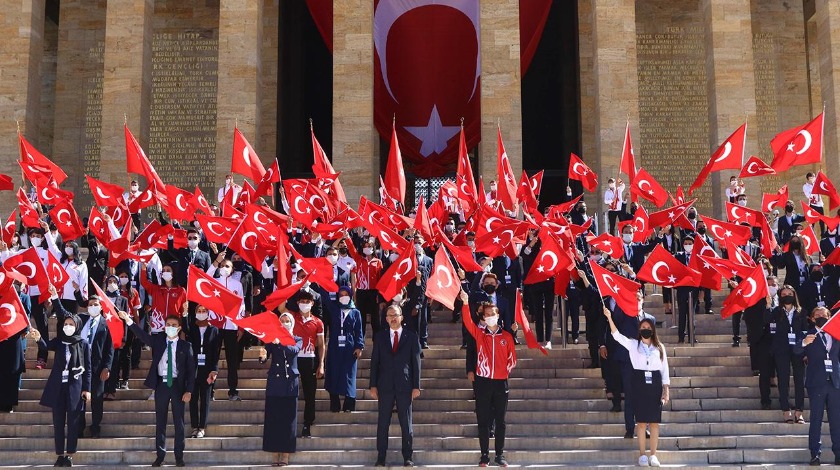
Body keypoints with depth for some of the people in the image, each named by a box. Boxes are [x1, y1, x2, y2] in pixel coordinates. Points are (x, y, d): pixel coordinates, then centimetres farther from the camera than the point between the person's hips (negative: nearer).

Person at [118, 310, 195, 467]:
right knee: (160, 422, 6)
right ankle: (160, 455, 12)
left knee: (179, 422, 3)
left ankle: (179, 456, 10)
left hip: (178, 385, -2)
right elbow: (142, 335, -9)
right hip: (161, 384, 2)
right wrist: (128, 320, -23)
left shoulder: (185, 345, -1)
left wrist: (189, 390, -9)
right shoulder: (158, 340, 5)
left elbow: (191, 369, -2)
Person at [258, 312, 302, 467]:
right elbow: (264, 359, -4)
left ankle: (285, 455, 1)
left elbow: (294, 350, -15)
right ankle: (275, 454, 2)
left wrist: (280, 342, -31)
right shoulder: (272, 339, 8)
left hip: (290, 382, -1)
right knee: (273, 418, -2)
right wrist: (262, 356, -28)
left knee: (288, 418, -2)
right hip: (274, 382, 1)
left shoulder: (297, 340, 8)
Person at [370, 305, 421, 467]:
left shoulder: (411, 337, 5)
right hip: (385, 386, 1)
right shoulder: (380, 337, 9)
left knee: (406, 423, 2)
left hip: (404, 385, -1)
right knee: (383, 423, 3)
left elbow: (416, 363, 3)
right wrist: (373, 385, 1)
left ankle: (407, 457, 8)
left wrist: (416, 386, -2)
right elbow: (374, 362, 7)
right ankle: (381, 457, 9)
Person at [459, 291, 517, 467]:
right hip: (483, 382, 0)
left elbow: (512, 359, 12)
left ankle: (500, 455, 10)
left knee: (500, 421, 4)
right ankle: (484, 455, 7)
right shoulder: (479, 334, 4)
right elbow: (467, 322, -14)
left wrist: (505, 372, 1)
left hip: (500, 383, 0)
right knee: (483, 421, 2)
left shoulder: (507, 336, 6)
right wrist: (465, 303, -28)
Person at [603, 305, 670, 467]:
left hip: (655, 384, 1)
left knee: (654, 421, 0)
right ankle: (642, 455, 5)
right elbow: (617, 335, -9)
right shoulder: (633, 344, 6)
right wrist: (609, 318, -22)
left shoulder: (659, 347, 9)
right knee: (641, 421, -1)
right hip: (639, 383, -1)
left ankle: (653, 455, 6)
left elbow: (664, 369, 9)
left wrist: (666, 390, 2)